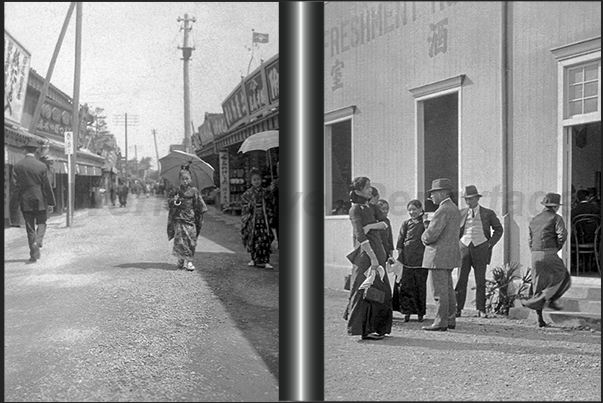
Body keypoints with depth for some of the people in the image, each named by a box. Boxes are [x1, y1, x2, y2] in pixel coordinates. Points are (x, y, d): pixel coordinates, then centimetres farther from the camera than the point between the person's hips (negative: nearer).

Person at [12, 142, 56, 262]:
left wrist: (19, 199, 6)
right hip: (40, 200, -1)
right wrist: (51, 203, 1)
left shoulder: (17, 166, -1)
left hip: (25, 202, 1)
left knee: (30, 227, 8)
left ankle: (34, 254, 7)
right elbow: (47, 186, -4)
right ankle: (37, 242, -13)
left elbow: (15, 185, -2)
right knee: (41, 223, 14)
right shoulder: (42, 166, -5)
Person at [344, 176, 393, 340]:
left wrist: (370, 226, -17)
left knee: (381, 292, 9)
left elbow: (384, 223, 2)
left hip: (377, 252, 8)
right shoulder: (355, 209, -8)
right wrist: (373, 258, -21)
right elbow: (360, 236, -16)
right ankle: (364, 330, -3)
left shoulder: (371, 208, 16)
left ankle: (375, 327, 18)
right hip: (365, 254, -8)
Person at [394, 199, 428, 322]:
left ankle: (420, 312, 14)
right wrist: (400, 256, 1)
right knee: (405, 285, -2)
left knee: (420, 285, 4)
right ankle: (407, 312, 5)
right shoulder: (406, 224, 9)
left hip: (421, 260, -1)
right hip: (406, 259, 1)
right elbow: (400, 243, 7)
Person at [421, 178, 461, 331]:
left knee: (440, 291, -5)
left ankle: (440, 323, -1)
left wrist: (424, 237, -2)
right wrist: (429, 225, 6)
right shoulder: (454, 209, 16)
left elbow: (432, 234, -23)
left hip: (439, 255, -10)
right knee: (448, 289, 15)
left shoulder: (443, 210, -17)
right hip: (450, 254, 10)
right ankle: (450, 320, 20)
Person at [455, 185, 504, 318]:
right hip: (464, 247, 1)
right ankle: (458, 309, -1)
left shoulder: (488, 213, 5)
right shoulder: (461, 213, 10)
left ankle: (481, 310, 7)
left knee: (480, 280, 1)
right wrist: (456, 243, 9)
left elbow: (498, 229, 12)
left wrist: (490, 243, 1)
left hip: (480, 248, -1)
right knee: (461, 279, -3)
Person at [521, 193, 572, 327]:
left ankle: (540, 319, 9)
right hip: (549, 255, -6)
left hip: (535, 256, 6)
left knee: (539, 287, 10)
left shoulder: (534, 220, 19)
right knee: (565, 278, 16)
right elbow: (562, 235, -15)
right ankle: (551, 300, 1)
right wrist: (557, 248, 3)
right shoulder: (556, 218, 0)